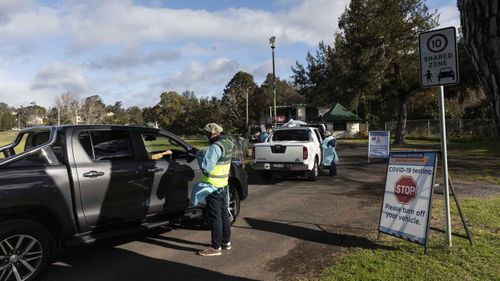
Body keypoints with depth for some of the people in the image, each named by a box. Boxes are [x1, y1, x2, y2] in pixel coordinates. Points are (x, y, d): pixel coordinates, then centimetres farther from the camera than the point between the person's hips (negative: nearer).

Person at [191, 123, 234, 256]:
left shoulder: (215, 147, -21)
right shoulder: (228, 144, 8)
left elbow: (207, 168, -24)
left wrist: (200, 156, -8)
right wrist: (203, 155, 5)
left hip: (212, 187, -9)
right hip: (223, 185, 9)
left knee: (215, 216, -1)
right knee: (224, 213, 17)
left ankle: (216, 247, 7)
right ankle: (226, 242, 30)